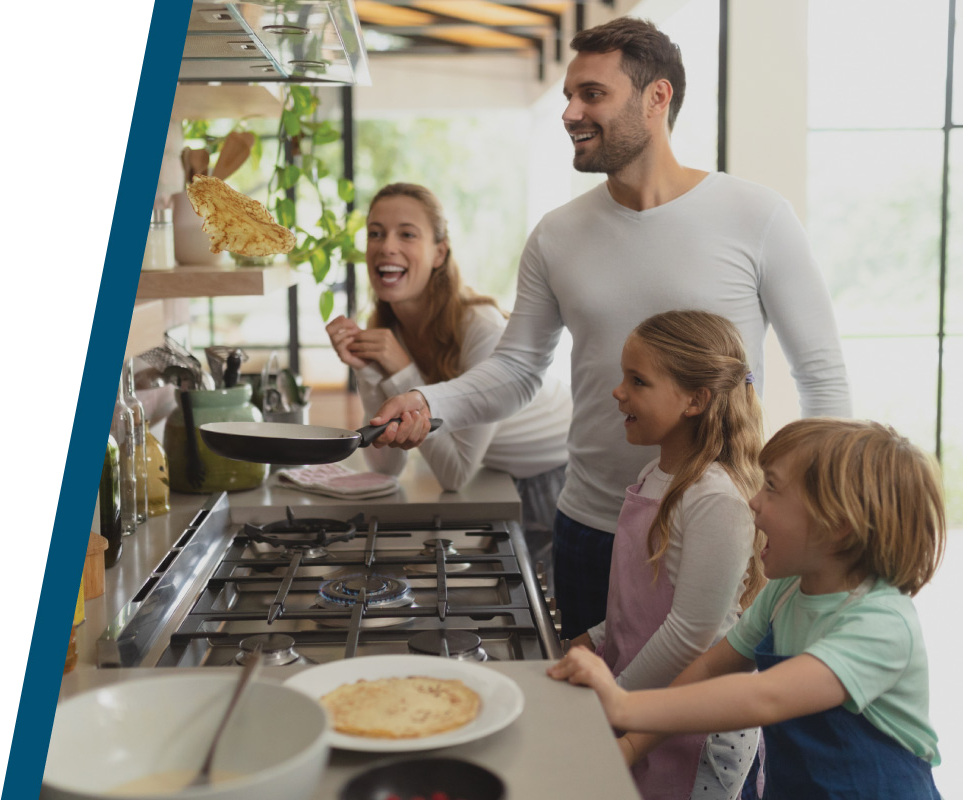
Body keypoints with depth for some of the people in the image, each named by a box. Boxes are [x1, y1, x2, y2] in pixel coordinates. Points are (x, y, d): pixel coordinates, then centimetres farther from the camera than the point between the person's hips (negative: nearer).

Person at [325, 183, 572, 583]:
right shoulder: (384, 329, -10)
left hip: (563, 472, -5)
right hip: (502, 482, 5)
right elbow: (386, 464, -10)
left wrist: (403, 372, -31)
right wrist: (366, 371, -22)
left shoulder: (483, 329, -30)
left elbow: (455, 473, -26)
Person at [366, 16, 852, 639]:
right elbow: (516, 369, 7)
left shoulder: (756, 217, -7)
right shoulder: (556, 236, 4)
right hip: (590, 532, 3)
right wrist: (429, 402, -12)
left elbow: (823, 377, -5)